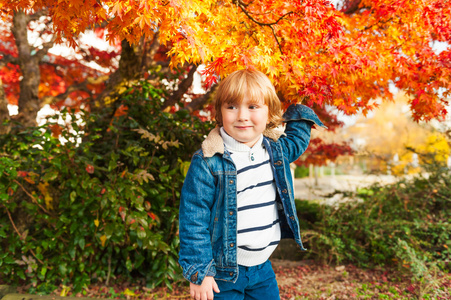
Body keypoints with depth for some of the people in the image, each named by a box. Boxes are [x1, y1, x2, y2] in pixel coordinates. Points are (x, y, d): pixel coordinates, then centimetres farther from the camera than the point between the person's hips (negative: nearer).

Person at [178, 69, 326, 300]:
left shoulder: (277, 151, -1)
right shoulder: (208, 162, -18)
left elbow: (298, 137, 23)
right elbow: (193, 221, -15)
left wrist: (298, 112, 8)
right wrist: (198, 272, -14)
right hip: (222, 272, -5)